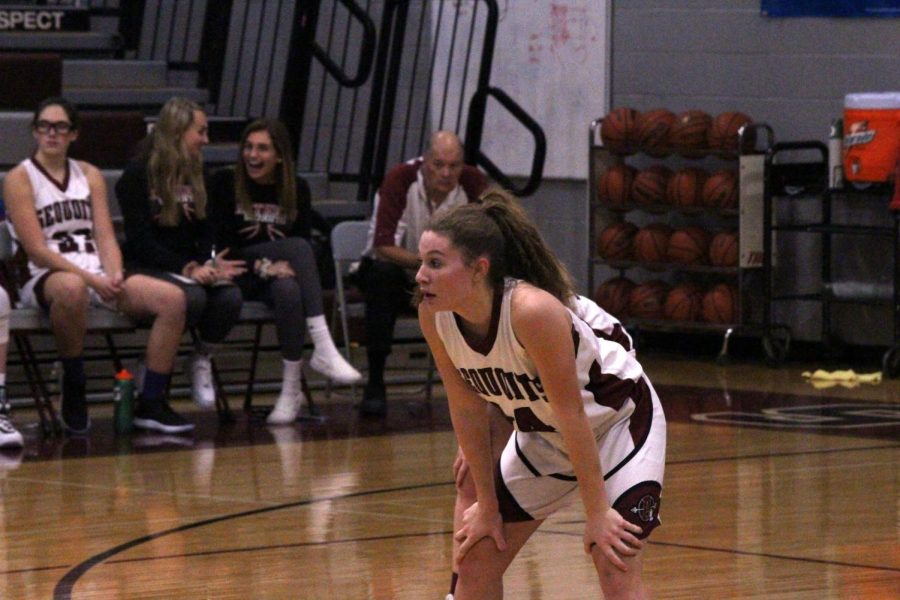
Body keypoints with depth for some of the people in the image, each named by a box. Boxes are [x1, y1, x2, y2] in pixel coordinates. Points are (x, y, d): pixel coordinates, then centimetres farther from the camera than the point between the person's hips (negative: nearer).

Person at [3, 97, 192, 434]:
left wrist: (114, 276, -12)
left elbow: (105, 237, 10)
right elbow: (37, 250, -10)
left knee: (172, 298, -18)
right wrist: (92, 280, -19)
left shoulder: (89, 176, 17)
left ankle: (151, 404, -12)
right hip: (45, 279, -6)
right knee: (72, 288, -44)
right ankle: (73, 388, -22)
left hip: (98, 276, 6)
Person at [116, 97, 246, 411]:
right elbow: (140, 240, -11)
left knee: (230, 296, -27)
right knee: (192, 296, -36)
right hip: (148, 268, -5)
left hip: (191, 266, 5)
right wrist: (188, 269, -21)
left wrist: (210, 262, -9)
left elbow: (205, 231, 15)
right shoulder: (137, 174, -5)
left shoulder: (197, 173, 15)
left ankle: (201, 359, -2)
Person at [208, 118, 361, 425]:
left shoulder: (296, 189, 6)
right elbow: (221, 244, -10)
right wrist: (263, 266, -25)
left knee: (288, 289, -37)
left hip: (278, 276, 3)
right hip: (238, 277, -3)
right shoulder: (225, 183, -3)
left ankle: (292, 390, -34)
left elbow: (304, 240, 5)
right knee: (299, 247, -32)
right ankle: (323, 347, -41)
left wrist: (288, 267, -18)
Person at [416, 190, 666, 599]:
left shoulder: (533, 311, -37)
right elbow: (467, 409, -6)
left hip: (616, 417, -7)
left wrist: (596, 512, -23)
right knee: (475, 561, 7)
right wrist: (487, 504, -1)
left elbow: (572, 415, -29)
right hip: (540, 432, 7)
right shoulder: (435, 317, -19)